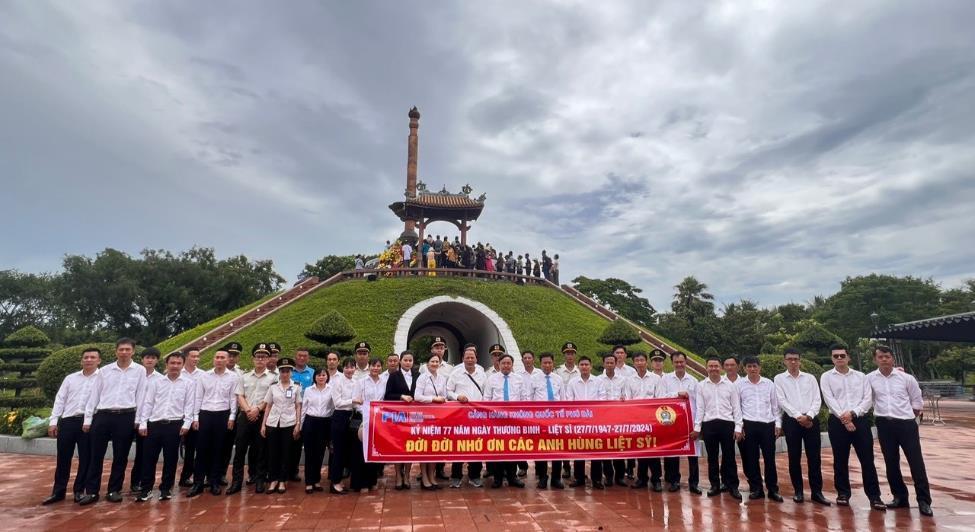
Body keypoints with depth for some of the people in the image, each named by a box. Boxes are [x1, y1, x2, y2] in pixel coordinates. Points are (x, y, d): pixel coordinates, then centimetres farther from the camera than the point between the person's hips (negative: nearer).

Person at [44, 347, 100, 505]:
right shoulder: (70, 378, 12)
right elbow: (59, 400, 11)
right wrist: (53, 421, 3)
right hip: (68, 421, 3)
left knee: (85, 459, 4)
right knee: (63, 458, 8)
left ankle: (79, 491, 17)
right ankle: (58, 491, 21)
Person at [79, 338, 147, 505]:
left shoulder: (140, 371, 2)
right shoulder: (104, 371, 7)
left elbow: (140, 396, 1)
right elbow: (93, 395, 9)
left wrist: (138, 420, -2)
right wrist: (87, 419, 5)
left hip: (126, 417, -1)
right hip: (103, 416, 1)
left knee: (120, 456, 6)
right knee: (96, 455, 5)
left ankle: (114, 490, 18)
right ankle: (91, 491, 16)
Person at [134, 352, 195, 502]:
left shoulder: (189, 383, 2)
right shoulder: (155, 382, 8)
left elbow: (189, 405, 0)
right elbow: (147, 403, 6)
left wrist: (186, 424, -8)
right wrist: (143, 423, -1)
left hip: (174, 425, -1)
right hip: (154, 424, 2)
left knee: (170, 458, 6)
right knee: (149, 457, 4)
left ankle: (166, 488, 19)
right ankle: (145, 489, 17)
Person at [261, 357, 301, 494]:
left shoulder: (296, 387, 2)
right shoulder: (273, 387, 5)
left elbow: (298, 406, 2)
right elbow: (268, 406, 7)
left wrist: (298, 424, -4)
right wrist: (263, 424, 2)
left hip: (289, 423, -1)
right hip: (272, 423, 1)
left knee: (286, 452, 4)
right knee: (272, 452, 4)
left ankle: (282, 481, 15)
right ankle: (273, 480, 16)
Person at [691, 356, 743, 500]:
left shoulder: (730, 385, 4)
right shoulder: (701, 385, 4)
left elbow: (736, 407, 4)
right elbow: (699, 407, 2)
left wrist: (738, 427, -2)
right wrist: (697, 427, -2)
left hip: (727, 423, 0)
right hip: (709, 424, 1)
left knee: (729, 456, 4)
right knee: (712, 457, 9)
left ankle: (732, 486, 16)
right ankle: (715, 485, 19)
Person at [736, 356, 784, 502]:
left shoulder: (769, 383, 7)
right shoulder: (738, 384, 1)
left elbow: (775, 405, 11)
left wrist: (778, 423, 5)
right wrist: (739, 423, -4)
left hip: (768, 424, 1)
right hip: (748, 425, -1)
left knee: (770, 458, 4)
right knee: (750, 459, 4)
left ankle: (773, 489, 16)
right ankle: (756, 488, 16)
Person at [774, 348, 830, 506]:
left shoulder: (810, 378, 11)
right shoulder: (779, 379, 5)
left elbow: (817, 399, 3)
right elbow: (782, 401, -3)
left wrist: (809, 415, -13)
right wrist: (798, 416, -13)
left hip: (811, 420, 1)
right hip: (791, 420, -1)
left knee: (814, 457, 1)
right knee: (794, 457, 5)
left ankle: (817, 492, 9)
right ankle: (798, 491, 15)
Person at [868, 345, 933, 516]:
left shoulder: (906, 378, -2)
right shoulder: (870, 378, -1)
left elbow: (917, 402, 9)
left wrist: (909, 416, 8)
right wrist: (879, 414, 8)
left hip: (906, 423, -1)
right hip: (884, 425, 1)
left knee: (916, 462, -1)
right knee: (891, 463, 9)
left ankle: (924, 501, 8)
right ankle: (900, 497, 21)